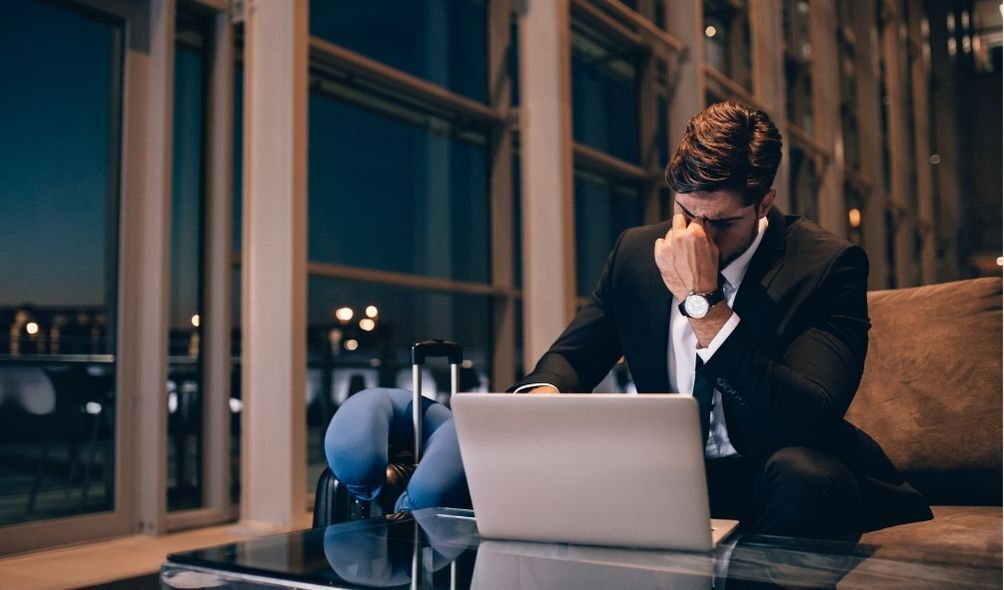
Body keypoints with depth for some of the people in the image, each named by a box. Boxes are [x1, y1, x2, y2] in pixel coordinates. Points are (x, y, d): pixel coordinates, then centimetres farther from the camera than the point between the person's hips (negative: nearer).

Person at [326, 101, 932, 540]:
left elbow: (805, 423, -27)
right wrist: (540, 399, -22)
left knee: (799, 472, -37)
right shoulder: (638, 251, 0)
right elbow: (572, 354, 4)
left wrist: (703, 301, -32)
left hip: (789, 482, -2)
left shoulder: (827, 264, -16)